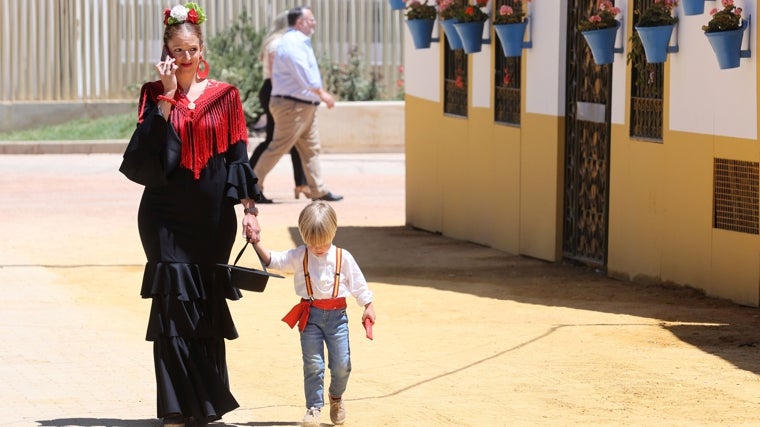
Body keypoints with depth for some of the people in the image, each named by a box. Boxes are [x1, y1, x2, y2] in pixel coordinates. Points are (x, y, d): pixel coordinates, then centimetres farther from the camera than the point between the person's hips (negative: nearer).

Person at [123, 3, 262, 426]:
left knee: (208, 307, 5)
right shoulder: (155, 94, 4)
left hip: (212, 217, 1)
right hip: (166, 215, -1)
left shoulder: (225, 96, 4)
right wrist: (168, 95, -12)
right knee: (174, 302, -8)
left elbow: (238, 156, 3)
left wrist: (249, 207, -4)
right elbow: (148, 147, -11)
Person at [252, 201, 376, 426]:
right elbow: (272, 260, -10)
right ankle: (313, 408, 8)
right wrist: (256, 242, -24)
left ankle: (336, 397, 29)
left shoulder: (343, 258, 1)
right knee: (313, 365, -1)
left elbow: (358, 284, 7)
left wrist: (368, 307, 3)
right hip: (310, 315, 0)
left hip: (337, 315, 0)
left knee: (341, 365, 1)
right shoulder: (300, 256, 0)